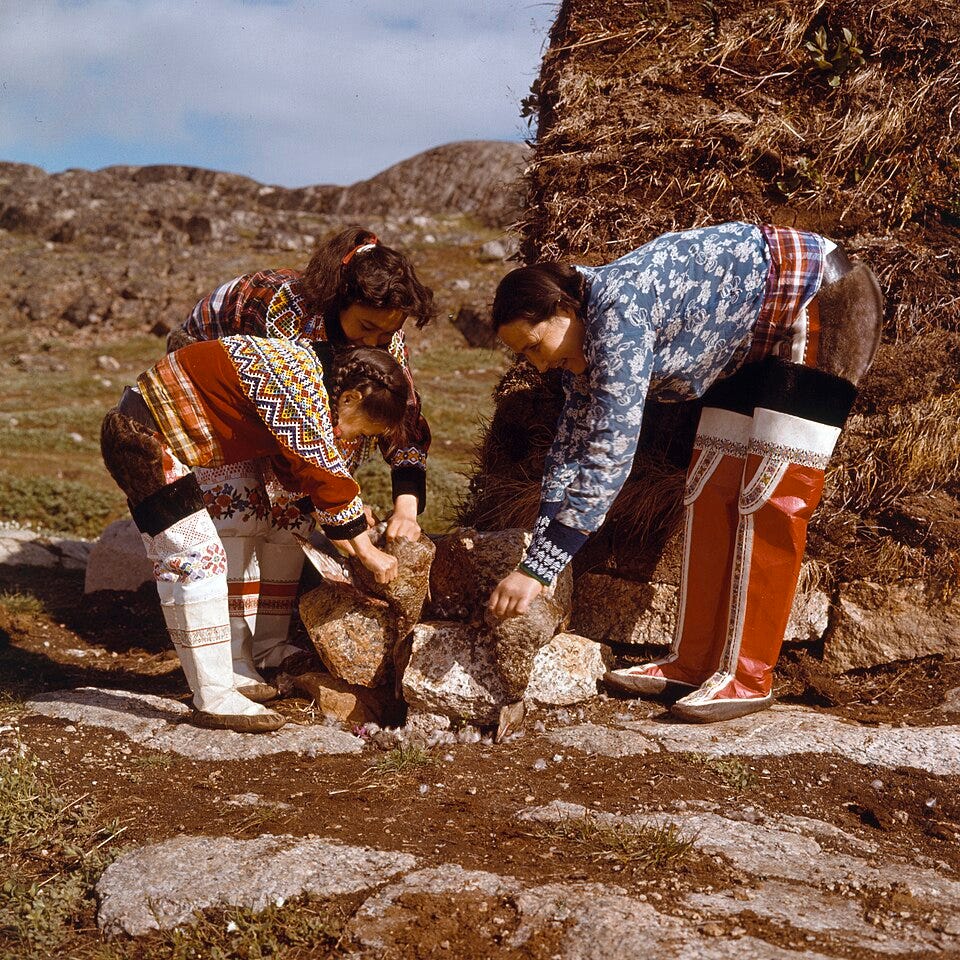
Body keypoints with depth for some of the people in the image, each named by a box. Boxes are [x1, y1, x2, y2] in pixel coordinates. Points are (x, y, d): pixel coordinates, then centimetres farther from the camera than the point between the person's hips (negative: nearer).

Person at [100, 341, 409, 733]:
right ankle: (215, 700, -4)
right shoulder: (300, 392, -22)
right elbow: (327, 477, -18)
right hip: (143, 435, -11)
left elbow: (303, 471, 18)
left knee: (177, 563, 15)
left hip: (138, 431, 11)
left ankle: (232, 674, 26)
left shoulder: (308, 372, 9)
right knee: (200, 558, -10)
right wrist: (368, 553, -8)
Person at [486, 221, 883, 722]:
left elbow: (609, 453, -32)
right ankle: (693, 663, 9)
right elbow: (571, 448, 1)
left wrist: (537, 568, -30)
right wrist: (535, 559, -4)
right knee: (711, 490, 4)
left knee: (770, 497, -12)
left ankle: (748, 677, -5)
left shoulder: (616, 309, -30)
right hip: (754, 342, 9)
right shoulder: (584, 342, -3)